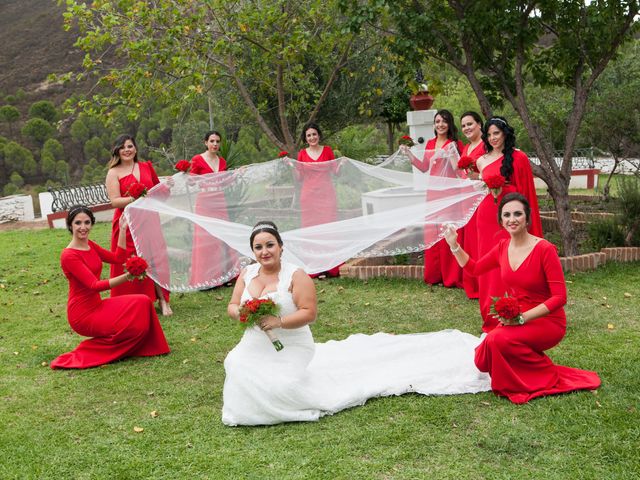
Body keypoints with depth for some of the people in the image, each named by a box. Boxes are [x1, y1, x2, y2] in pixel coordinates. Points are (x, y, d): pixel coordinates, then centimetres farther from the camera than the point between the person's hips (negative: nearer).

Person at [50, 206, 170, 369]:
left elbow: (118, 258, 11)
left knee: (143, 302, -7)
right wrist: (126, 277, -38)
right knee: (137, 327, -15)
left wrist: (122, 229, 7)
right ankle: (88, 354, -1)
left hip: (97, 305, 8)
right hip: (83, 314, -8)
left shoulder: (90, 245, 8)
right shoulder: (69, 255, -19)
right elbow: (94, 285, -26)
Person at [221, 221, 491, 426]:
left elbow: (309, 313, -19)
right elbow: (232, 306, 6)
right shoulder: (247, 274, 2)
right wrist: (241, 313, -17)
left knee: (281, 388, -26)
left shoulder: (295, 276, -14)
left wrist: (279, 321, -29)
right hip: (254, 350, 6)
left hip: (291, 351, -6)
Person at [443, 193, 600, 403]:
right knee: (483, 361, -14)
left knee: (498, 339, -31)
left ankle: (547, 377, -6)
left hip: (547, 321, -6)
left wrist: (522, 317, -26)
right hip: (513, 320, 6)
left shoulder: (544, 249, -19)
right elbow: (474, 267, 18)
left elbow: (560, 297, -20)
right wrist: (454, 245, 5)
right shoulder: (503, 247, 1)